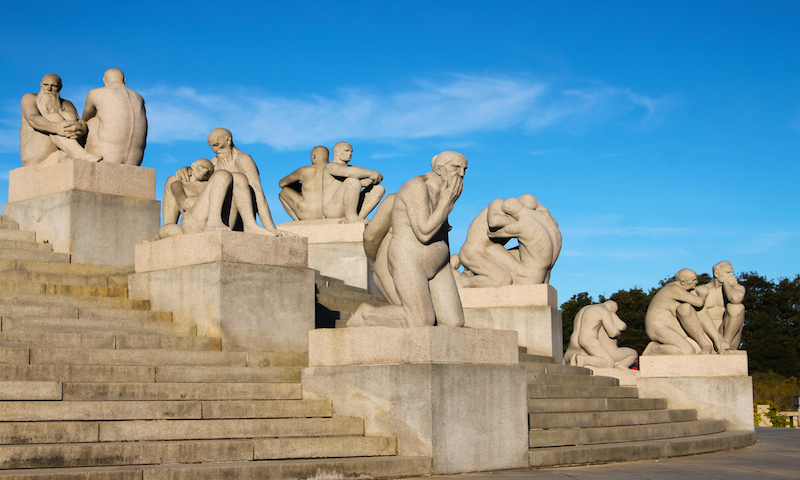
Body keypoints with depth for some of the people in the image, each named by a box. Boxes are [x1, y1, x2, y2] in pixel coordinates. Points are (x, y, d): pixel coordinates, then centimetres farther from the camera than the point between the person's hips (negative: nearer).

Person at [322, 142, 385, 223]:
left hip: (349, 209, 8)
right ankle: (351, 217, -21)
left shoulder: (352, 168, 21)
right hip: (333, 209, -8)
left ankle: (359, 216, -12)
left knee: (379, 189, 3)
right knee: (354, 181, -31)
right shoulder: (331, 166, -5)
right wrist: (371, 173, -19)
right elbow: (349, 172, -28)